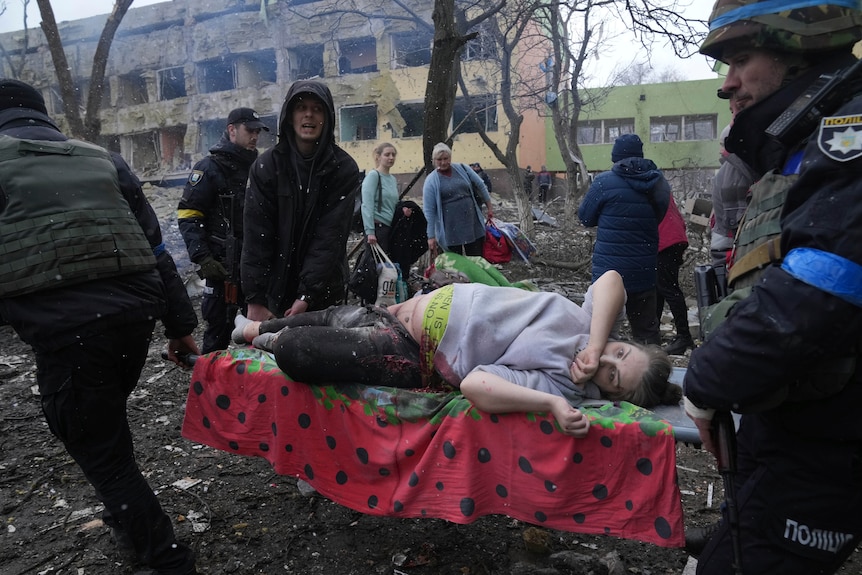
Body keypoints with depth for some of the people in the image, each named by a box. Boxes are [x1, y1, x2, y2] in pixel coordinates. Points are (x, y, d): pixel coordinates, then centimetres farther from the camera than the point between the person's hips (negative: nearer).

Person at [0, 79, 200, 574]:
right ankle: (133, 526, 40)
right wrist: (180, 324, 18)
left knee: (99, 451, 7)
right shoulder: (103, 160, 18)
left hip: (62, 327, -5)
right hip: (135, 311, 5)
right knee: (109, 423, 26)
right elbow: (156, 248, 15)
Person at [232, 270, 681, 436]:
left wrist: (553, 402, -43)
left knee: (295, 351, -7)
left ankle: (269, 339, 32)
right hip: (436, 303, 5)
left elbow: (476, 385, -34)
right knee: (342, 318, 21)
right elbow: (611, 278, -25)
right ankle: (260, 327, 50)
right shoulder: (594, 323, -10)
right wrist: (597, 342, -30)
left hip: (415, 357, -5)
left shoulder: (558, 385, -26)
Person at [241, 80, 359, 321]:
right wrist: (255, 298, -14)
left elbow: (330, 235, -12)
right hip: (276, 290, 1)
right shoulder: (266, 165, -3)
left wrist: (307, 295, -19)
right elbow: (256, 235, -7)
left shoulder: (344, 168, -6)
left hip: (323, 294, 0)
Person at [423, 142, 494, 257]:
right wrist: (431, 236, -9)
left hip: (473, 224, 3)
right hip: (450, 230, -3)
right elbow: (429, 211, -6)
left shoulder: (462, 169, 3)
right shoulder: (431, 181, -5)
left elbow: (480, 186, 14)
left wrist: (489, 207, 15)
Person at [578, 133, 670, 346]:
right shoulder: (659, 183, 5)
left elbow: (585, 217, -2)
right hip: (645, 270, 5)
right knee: (647, 329, 13)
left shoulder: (605, 182, -11)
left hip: (610, 269, -5)